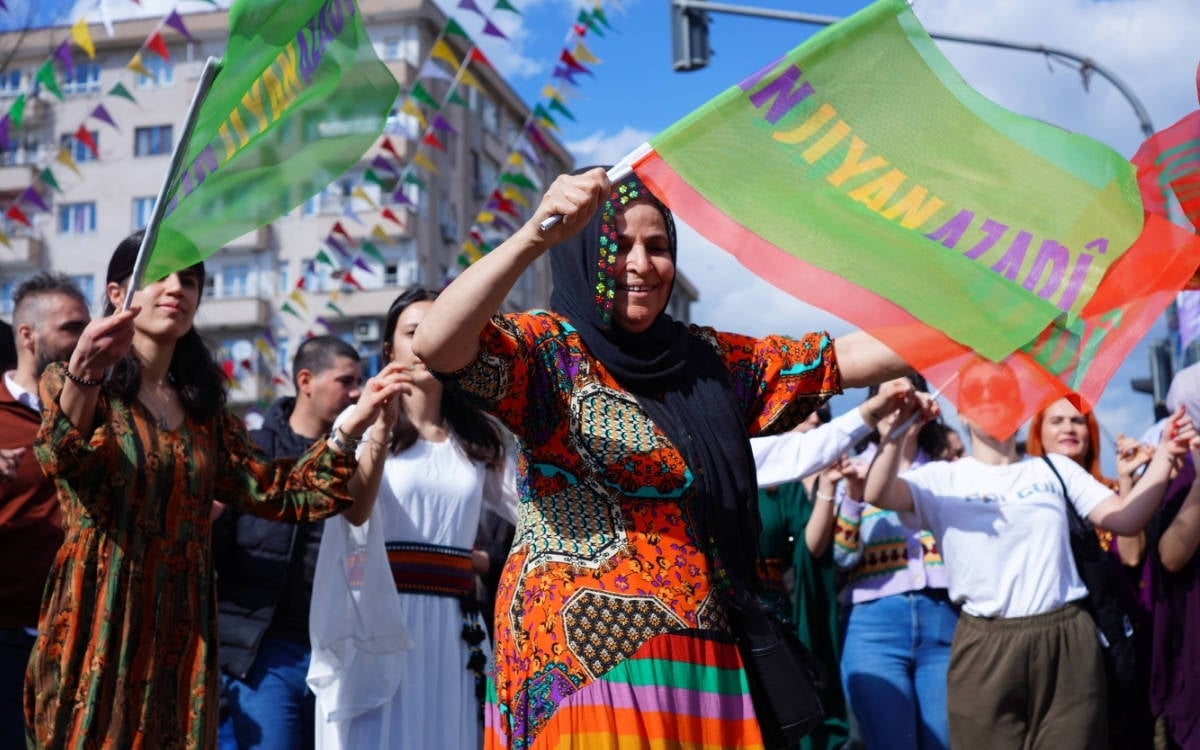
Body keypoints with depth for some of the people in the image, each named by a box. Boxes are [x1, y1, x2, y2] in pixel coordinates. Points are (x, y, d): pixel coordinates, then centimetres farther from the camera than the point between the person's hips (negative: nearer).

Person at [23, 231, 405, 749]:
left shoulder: (203, 409, 14)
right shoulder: (68, 382, -1)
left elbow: (278, 493, 9)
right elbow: (59, 456, -23)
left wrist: (354, 425, -2)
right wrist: (82, 373, -43)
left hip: (182, 634, 5)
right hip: (97, 627, -4)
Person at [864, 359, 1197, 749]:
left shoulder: (1054, 468, 14)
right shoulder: (943, 478, 5)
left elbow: (1125, 519, 7)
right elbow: (877, 494, -13)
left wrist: (1165, 454, -5)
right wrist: (899, 433, -29)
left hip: (1068, 641, 2)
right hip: (985, 647, -2)